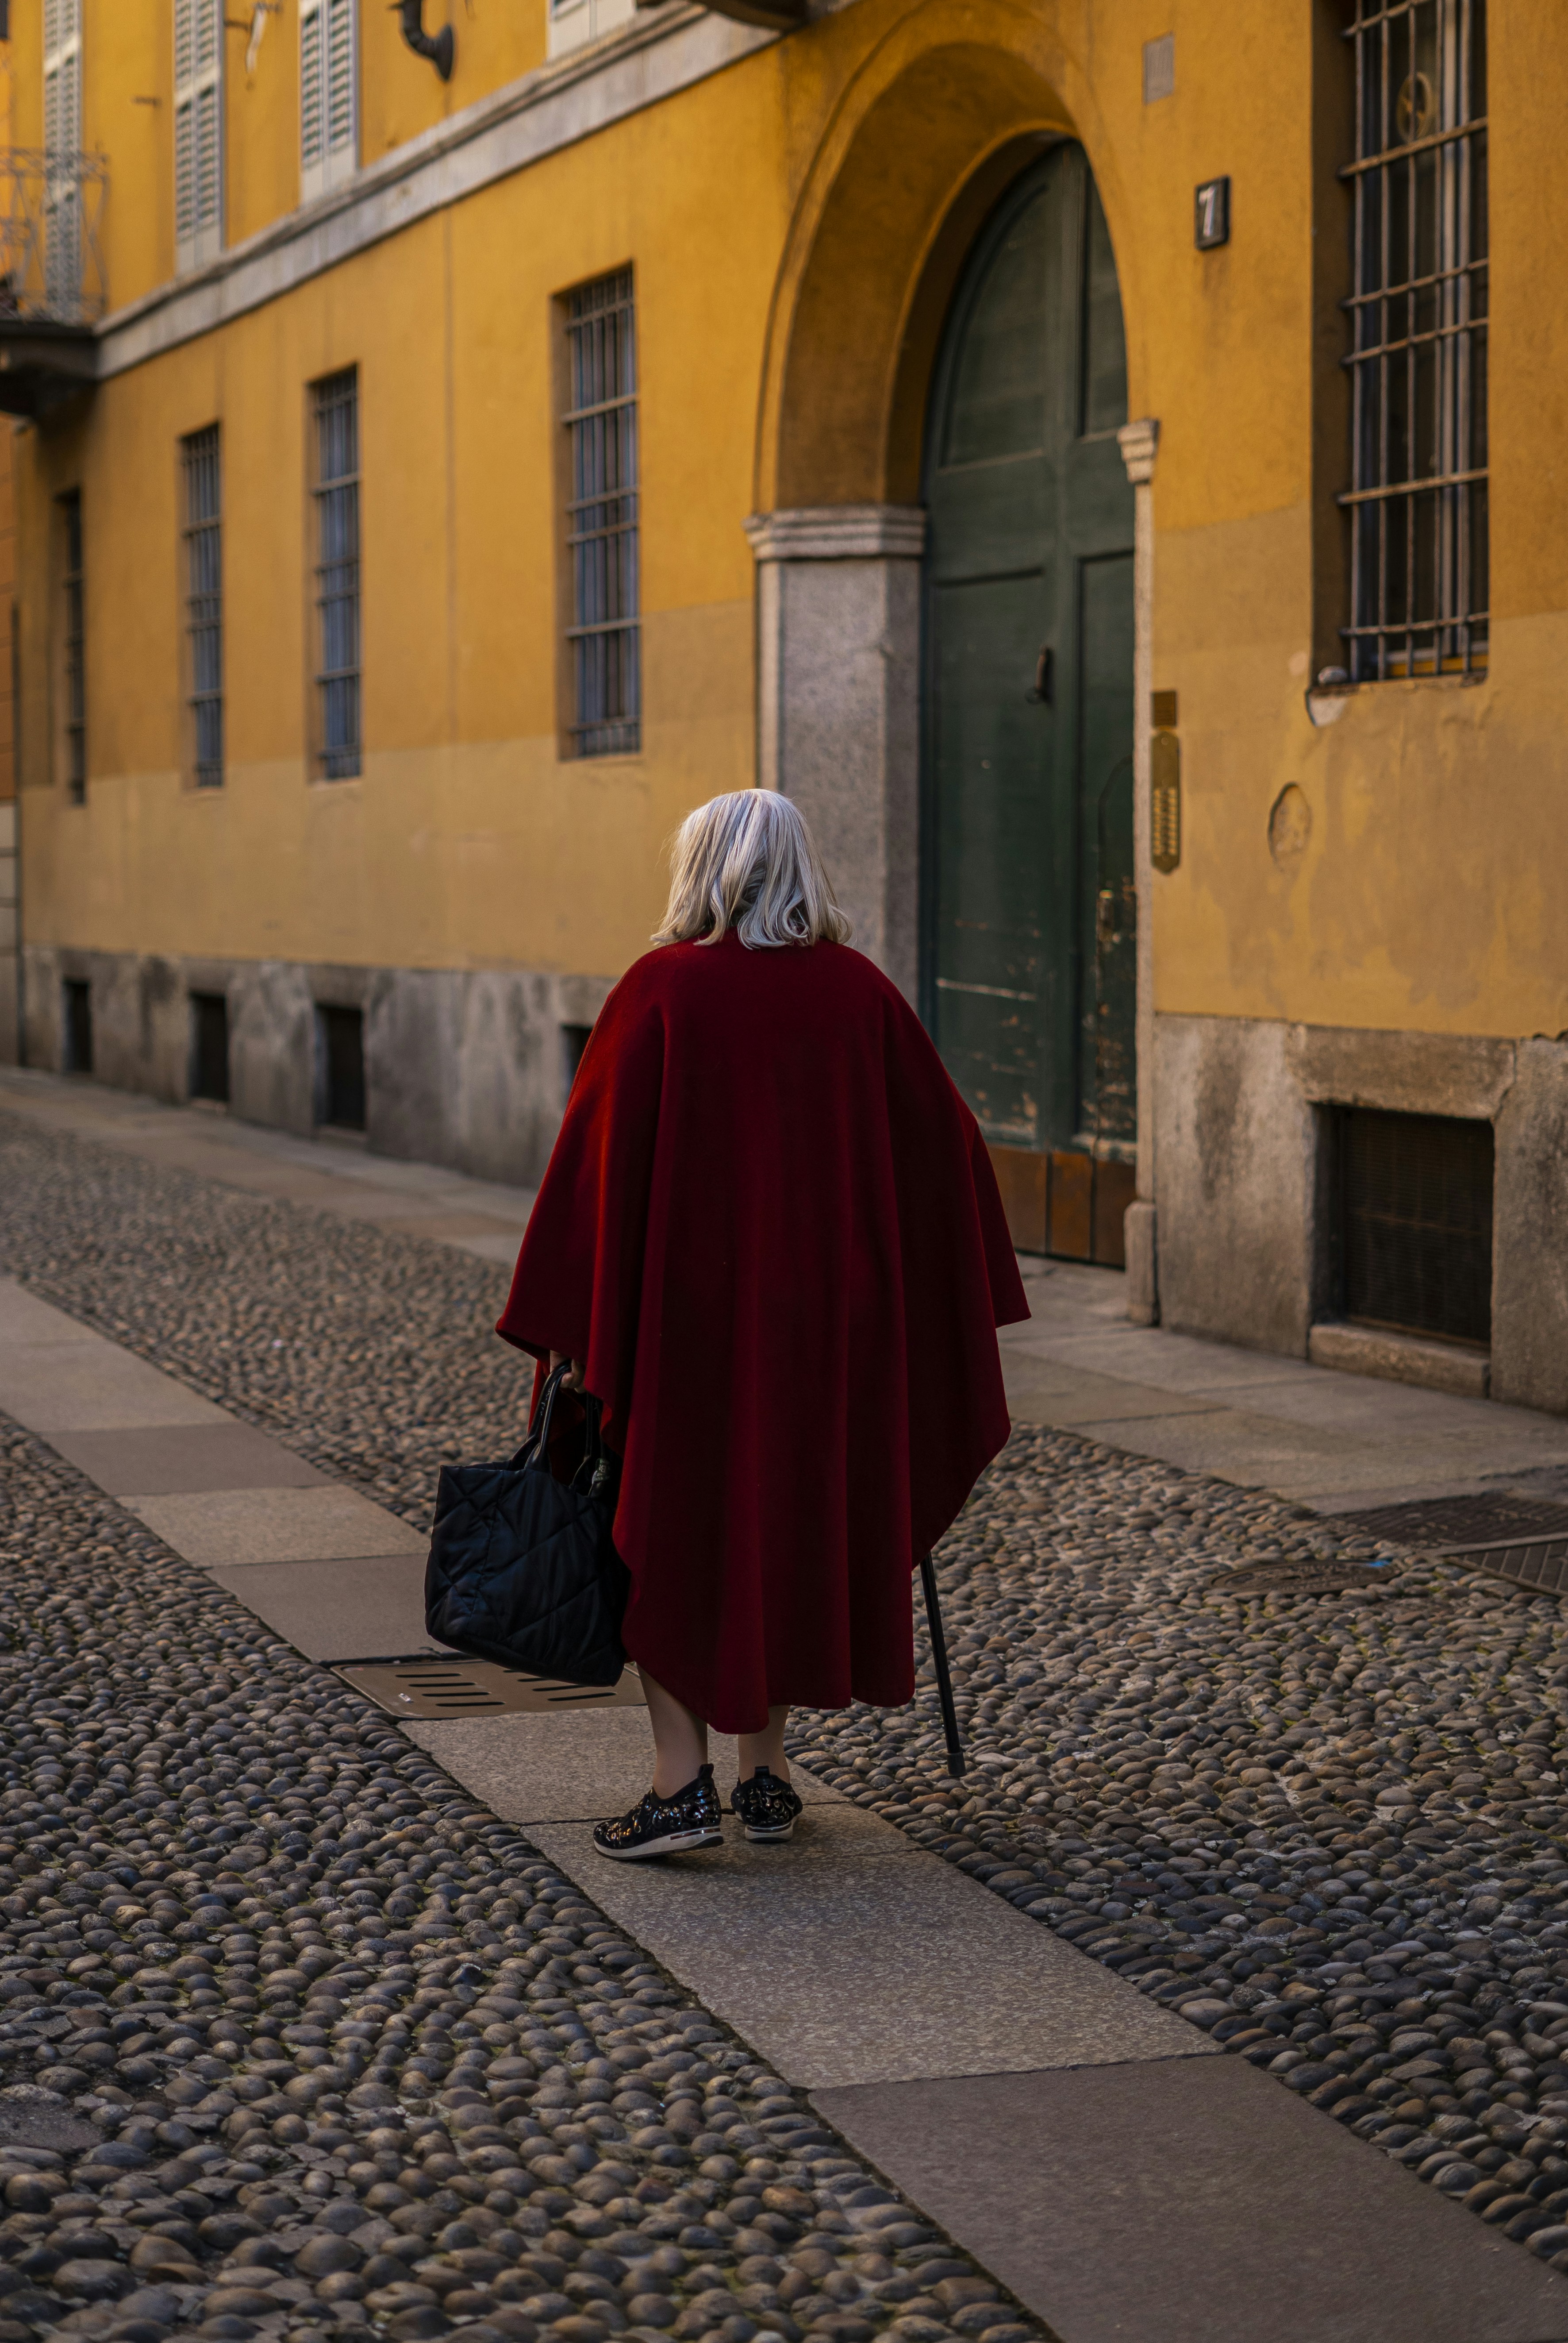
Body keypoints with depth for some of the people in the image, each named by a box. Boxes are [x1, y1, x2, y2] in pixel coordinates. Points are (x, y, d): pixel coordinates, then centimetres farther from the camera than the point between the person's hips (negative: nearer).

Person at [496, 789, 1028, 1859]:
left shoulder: (665, 988, -10)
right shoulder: (859, 990, 1)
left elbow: (596, 1148, -10)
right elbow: (943, 1137, 6)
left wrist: (558, 1318, -3)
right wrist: (937, 1296, 18)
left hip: (687, 1301, -3)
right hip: (828, 1304, 3)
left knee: (671, 1533, 6)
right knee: (793, 1520, 14)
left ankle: (683, 1782, -2)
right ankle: (768, 1772, 18)